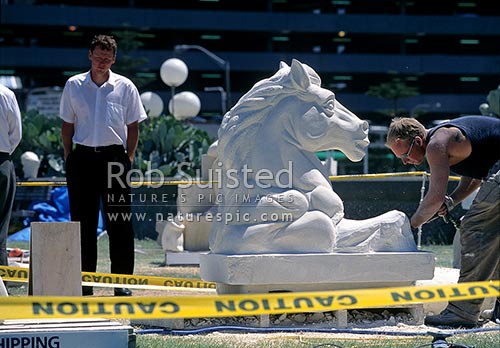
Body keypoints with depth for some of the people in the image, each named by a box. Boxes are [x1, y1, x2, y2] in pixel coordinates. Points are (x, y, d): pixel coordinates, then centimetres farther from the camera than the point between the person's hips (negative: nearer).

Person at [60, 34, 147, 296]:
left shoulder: (125, 87, 3)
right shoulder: (73, 85, 6)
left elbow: (133, 126, 7)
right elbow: (67, 125, 11)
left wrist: (129, 158, 0)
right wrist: (69, 158, 4)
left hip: (114, 156, -1)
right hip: (82, 157, 1)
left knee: (119, 221, -2)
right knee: (83, 220, 4)